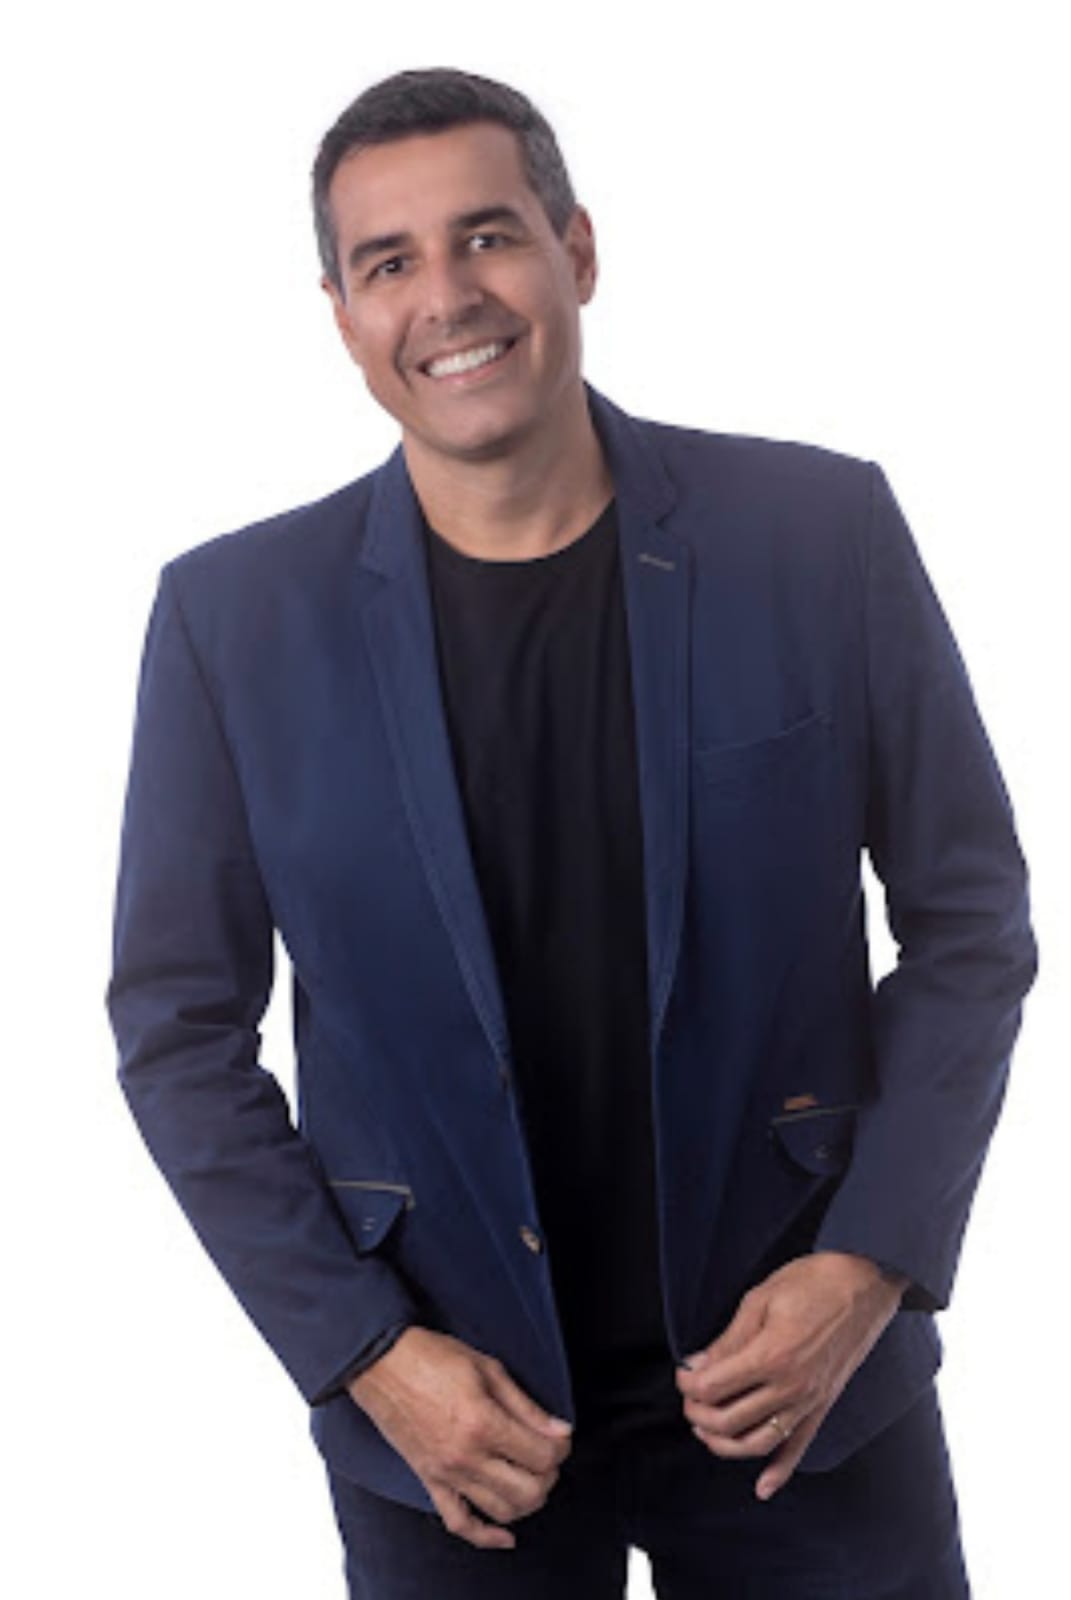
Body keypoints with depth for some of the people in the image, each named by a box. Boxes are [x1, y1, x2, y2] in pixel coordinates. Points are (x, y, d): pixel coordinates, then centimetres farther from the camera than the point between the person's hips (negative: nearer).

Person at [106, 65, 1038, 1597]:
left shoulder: (823, 533, -6)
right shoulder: (234, 614, -6)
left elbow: (970, 920, 1)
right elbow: (180, 1025, 0)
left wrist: (871, 1266, -8)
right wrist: (363, 1352, -6)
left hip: (798, 1358, 0)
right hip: (446, 1412, 0)